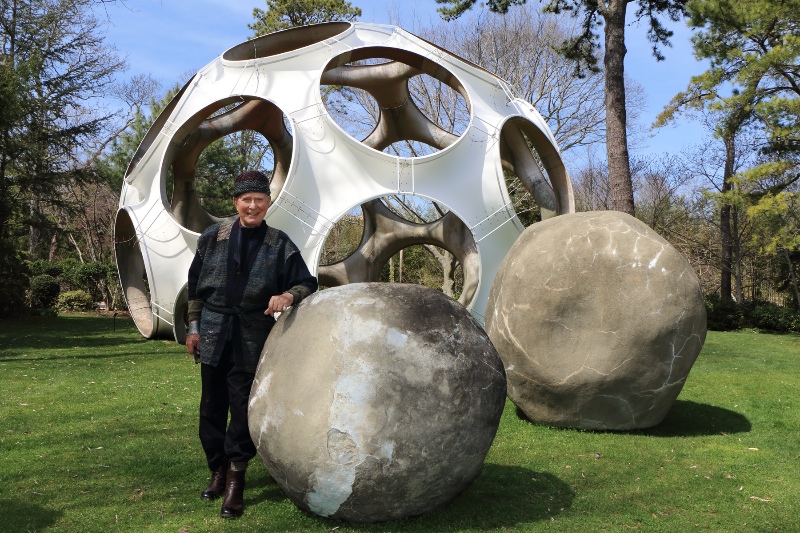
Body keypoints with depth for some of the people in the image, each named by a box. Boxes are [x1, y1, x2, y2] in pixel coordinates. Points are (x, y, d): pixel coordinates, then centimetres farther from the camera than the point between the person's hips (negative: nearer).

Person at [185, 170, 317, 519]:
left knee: (244, 407, 0)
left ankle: (236, 479, 16)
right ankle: (218, 471, 28)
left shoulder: (279, 245, -2)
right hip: (214, 336, 2)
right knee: (212, 406, 10)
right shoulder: (213, 238, 4)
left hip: (252, 341, -2)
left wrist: (288, 296, -23)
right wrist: (194, 327, 10)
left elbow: (308, 284, -2)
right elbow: (196, 285, 10)